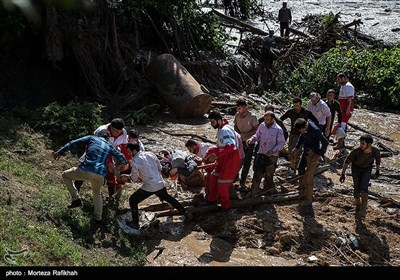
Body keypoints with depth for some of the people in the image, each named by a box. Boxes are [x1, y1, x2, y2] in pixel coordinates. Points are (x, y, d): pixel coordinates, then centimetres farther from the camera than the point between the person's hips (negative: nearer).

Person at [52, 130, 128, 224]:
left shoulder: (92, 138, 15)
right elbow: (122, 158, 24)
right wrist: (120, 165, 46)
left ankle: (76, 199, 12)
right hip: (100, 175, 4)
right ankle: (98, 217, 35)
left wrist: (60, 152, 10)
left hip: (86, 171, -4)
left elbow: (74, 143, 7)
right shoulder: (110, 147, 22)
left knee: (65, 175, 24)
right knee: (97, 193, 34)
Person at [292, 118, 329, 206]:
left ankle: (308, 199, 9)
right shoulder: (304, 128, -8)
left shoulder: (315, 130, -32)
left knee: (309, 176, -3)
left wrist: (320, 154, -19)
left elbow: (325, 142, -25)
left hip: (313, 154, -8)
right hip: (306, 151, 8)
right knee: (300, 168, 26)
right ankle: (302, 186, 52)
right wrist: (297, 147, 14)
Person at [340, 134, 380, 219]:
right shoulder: (357, 151, -34)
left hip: (367, 168, 0)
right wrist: (343, 173, -21)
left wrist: (377, 170, 8)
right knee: (357, 188, -1)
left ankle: (362, 211, -10)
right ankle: (357, 205, 24)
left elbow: (378, 159, -5)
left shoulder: (375, 151, -29)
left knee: (364, 188, -15)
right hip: (356, 168, 0)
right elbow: (347, 161, -20)